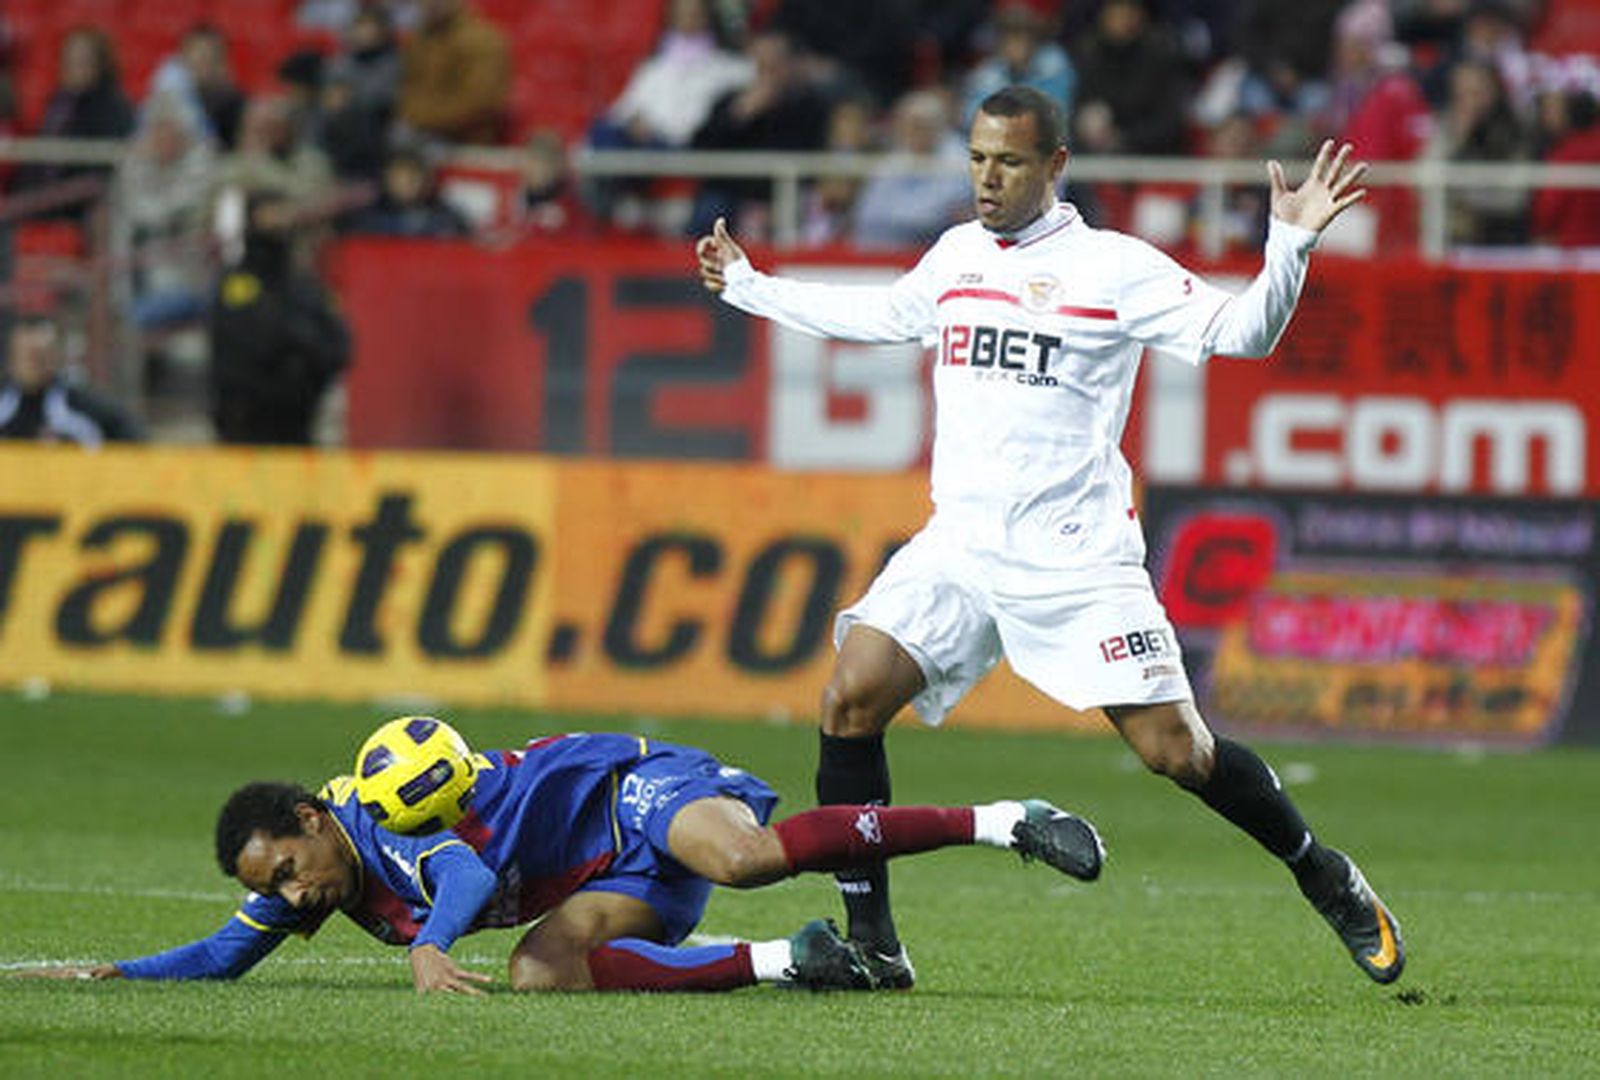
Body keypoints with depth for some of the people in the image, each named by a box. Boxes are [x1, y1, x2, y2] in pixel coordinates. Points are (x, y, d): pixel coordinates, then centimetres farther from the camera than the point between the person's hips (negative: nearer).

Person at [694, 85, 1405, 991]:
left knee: (1176, 751, -8)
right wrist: (750, 288, 41)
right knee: (852, 697, -15)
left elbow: (1239, 334, -8)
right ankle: (870, 943, -8)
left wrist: (1291, 246, -24)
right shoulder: (956, 257, 13)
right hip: (959, 545, 5)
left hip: (1078, 558, -5)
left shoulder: (1116, 268, -3)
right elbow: (879, 314, 33)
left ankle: (1329, 882, 17)